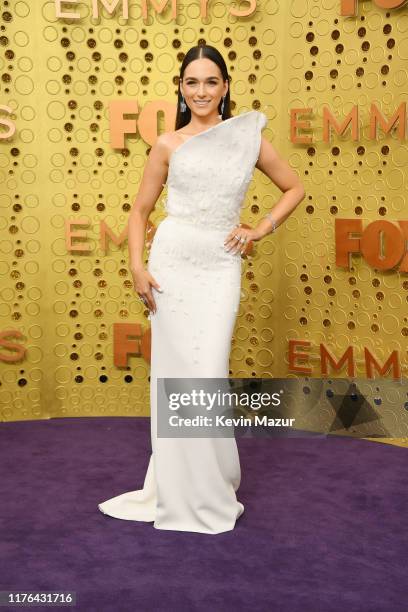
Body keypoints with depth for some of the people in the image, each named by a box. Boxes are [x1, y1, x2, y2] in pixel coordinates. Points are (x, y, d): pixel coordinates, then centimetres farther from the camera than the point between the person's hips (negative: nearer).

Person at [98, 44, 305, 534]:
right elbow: (140, 209, 9)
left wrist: (262, 228, 2)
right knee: (173, 372, 3)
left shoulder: (249, 137, 6)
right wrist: (137, 266, -3)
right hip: (171, 261, 1)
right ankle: (179, 489, 20)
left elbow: (294, 188, 16)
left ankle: (212, 486, 17)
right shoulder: (168, 144, 5)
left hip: (221, 267, 0)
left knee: (208, 375, -5)